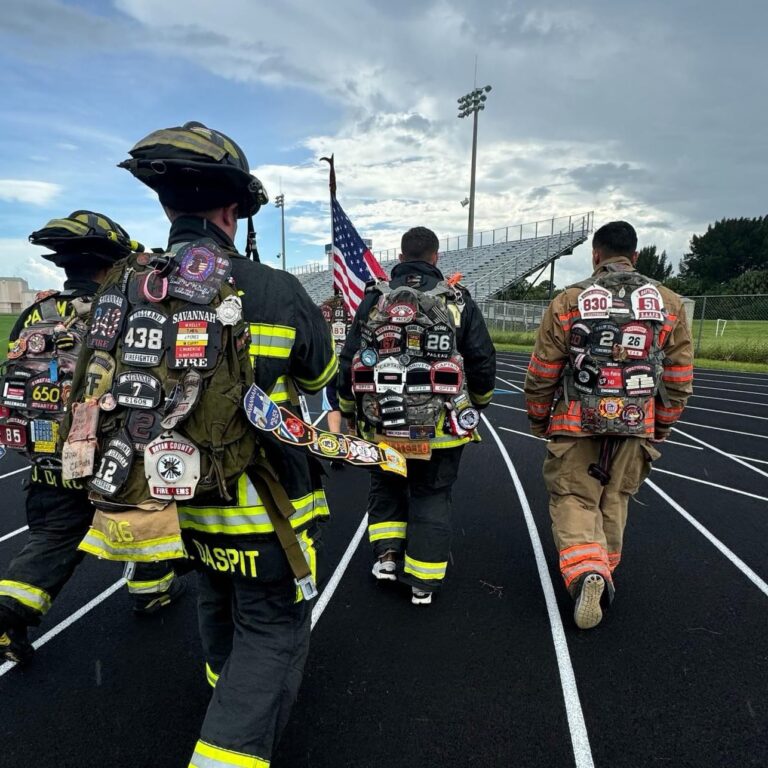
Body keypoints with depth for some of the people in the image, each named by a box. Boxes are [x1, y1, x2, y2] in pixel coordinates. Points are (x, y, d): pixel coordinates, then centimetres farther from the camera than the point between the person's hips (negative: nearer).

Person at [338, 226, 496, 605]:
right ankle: (423, 581, 20)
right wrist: (479, 400, 21)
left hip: (381, 422, 1)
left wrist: (348, 408, 16)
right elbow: (482, 358, 3)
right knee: (432, 496, 13)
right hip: (440, 425, -1)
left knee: (386, 487, 25)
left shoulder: (373, 300, 2)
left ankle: (387, 553, 18)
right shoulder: (458, 301, -1)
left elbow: (348, 361, 4)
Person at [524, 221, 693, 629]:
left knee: (573, 499, 8)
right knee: (614, 501, 18)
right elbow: (679, 380, 7)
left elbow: (541, 374, -2)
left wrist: (539, 419, 12)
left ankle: (585, 572, -12)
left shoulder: (568, 302, -5)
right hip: (636, 427, 3)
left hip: (576, 424, -3)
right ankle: (604, 572, 33)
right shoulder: (670, 304, 4)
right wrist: (660, 427, 20)